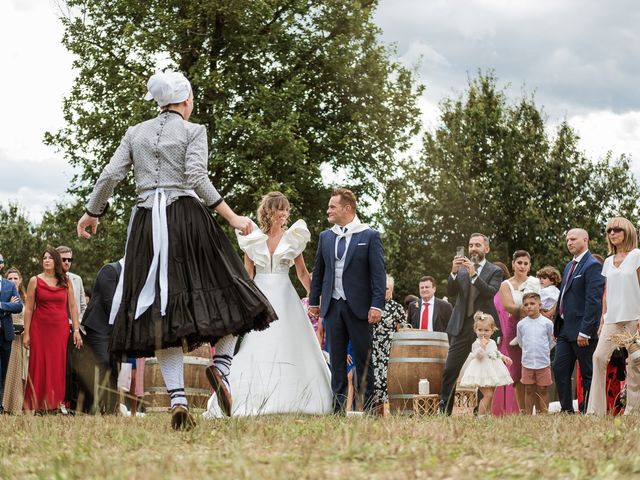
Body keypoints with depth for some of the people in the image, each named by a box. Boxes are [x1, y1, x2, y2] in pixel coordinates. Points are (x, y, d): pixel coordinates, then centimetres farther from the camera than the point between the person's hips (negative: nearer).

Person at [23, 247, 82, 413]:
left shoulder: (66, 282, 7)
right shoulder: (35, 281, 2)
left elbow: (72, 307, 6)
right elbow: (29, 308, 2)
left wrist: (76, 330, -1)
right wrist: (26, 333, -3)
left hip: (60, 329, 1)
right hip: (39, 329, -1)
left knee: (58, 366, 1)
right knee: (39, 366, 0)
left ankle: (57, 402, 6)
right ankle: (36, 405, 3)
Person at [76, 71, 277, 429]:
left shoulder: (136, 133, 14)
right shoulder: (193, 131, 3)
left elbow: (110, 176, 9)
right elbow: (197, 177, -10)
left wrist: (92, 213, 23)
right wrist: (232, 217, -10)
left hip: (148, 225, 4)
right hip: (188, 218, -3)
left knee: (164, 312, 0)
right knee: (228, 294, 9)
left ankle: (178, 400, -9)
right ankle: (222, 364, -15)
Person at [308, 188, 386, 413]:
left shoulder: (369, 236, -1)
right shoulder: (325, 237, 12)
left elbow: (378, 273, -5)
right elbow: (318, 271, 18)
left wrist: (377, 305, -12)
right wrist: (314, 300, 14)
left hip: (359, 307, -4)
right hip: (332, 306, 4)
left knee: (363, 359, 0)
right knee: (336, 359, 4)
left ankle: (367, 407, 3)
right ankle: (338, 407, 7)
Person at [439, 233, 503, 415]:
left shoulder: (494, 271, 4)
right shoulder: (461, 269, 12)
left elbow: (491, 292, -14)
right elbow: (450, 292, 0)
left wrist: (474, 274, -24)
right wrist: (454, 272, -16)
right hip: (461, 327, 2)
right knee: (450, 370, -4)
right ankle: (444, 410, -1)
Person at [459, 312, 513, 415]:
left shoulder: (492, 342, 10)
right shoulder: (476, 344, -14)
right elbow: (478, 355, -27)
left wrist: (503, 357, 17)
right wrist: (482, 345, -37)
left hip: (492, 373, 8)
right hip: (482, 373, -8)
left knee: (490, 395, 14)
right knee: (488, 395, -17)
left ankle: (488, 413, 25)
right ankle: (480, 415, -15)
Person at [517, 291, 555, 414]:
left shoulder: (547, 323, -4)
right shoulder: (521, 324, 1)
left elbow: (552, 342, 7)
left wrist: (542, 351, 9)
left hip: (543, 363, -1)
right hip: (527, 363, 1)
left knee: (542, 390, 4)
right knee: (529, 390, 6)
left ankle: (543, 415, 8)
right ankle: (528, 415, 11)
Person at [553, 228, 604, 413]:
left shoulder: (592, 266, -12)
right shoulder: (570, 266, 18)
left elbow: (594, 301, -18)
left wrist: (585, 331, -22)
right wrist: (557, 325, 16)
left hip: (582, 331, -9)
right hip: (565, 329, 9)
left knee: (588, 374, -1)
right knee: (559, 370, 5)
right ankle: (567, 411, 9)